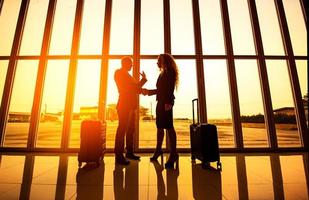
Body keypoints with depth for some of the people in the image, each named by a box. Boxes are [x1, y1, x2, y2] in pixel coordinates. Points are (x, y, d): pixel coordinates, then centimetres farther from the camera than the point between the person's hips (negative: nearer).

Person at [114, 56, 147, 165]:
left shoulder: (126, 74, 25)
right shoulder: (119, 72, 0)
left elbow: (133, 88, 22)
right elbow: (125, 88, -12)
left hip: (130, 106, 9)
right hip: (124, 105, -9)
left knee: (130, 129, 10)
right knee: (122, 129, -9)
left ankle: (129, 152, 20)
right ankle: (119, 156, -2)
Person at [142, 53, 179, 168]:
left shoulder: (170, 72, 0)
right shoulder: (163, 73, 23)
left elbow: (170, 88, -13)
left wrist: (168, 102, -22)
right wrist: (148, 91, 23)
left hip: (166, 103, -9)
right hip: (160, 102, 9)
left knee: (169, 127, -10)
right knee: (160, 126, 11)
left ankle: (173, 154, -2)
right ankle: (158, 150, 23)